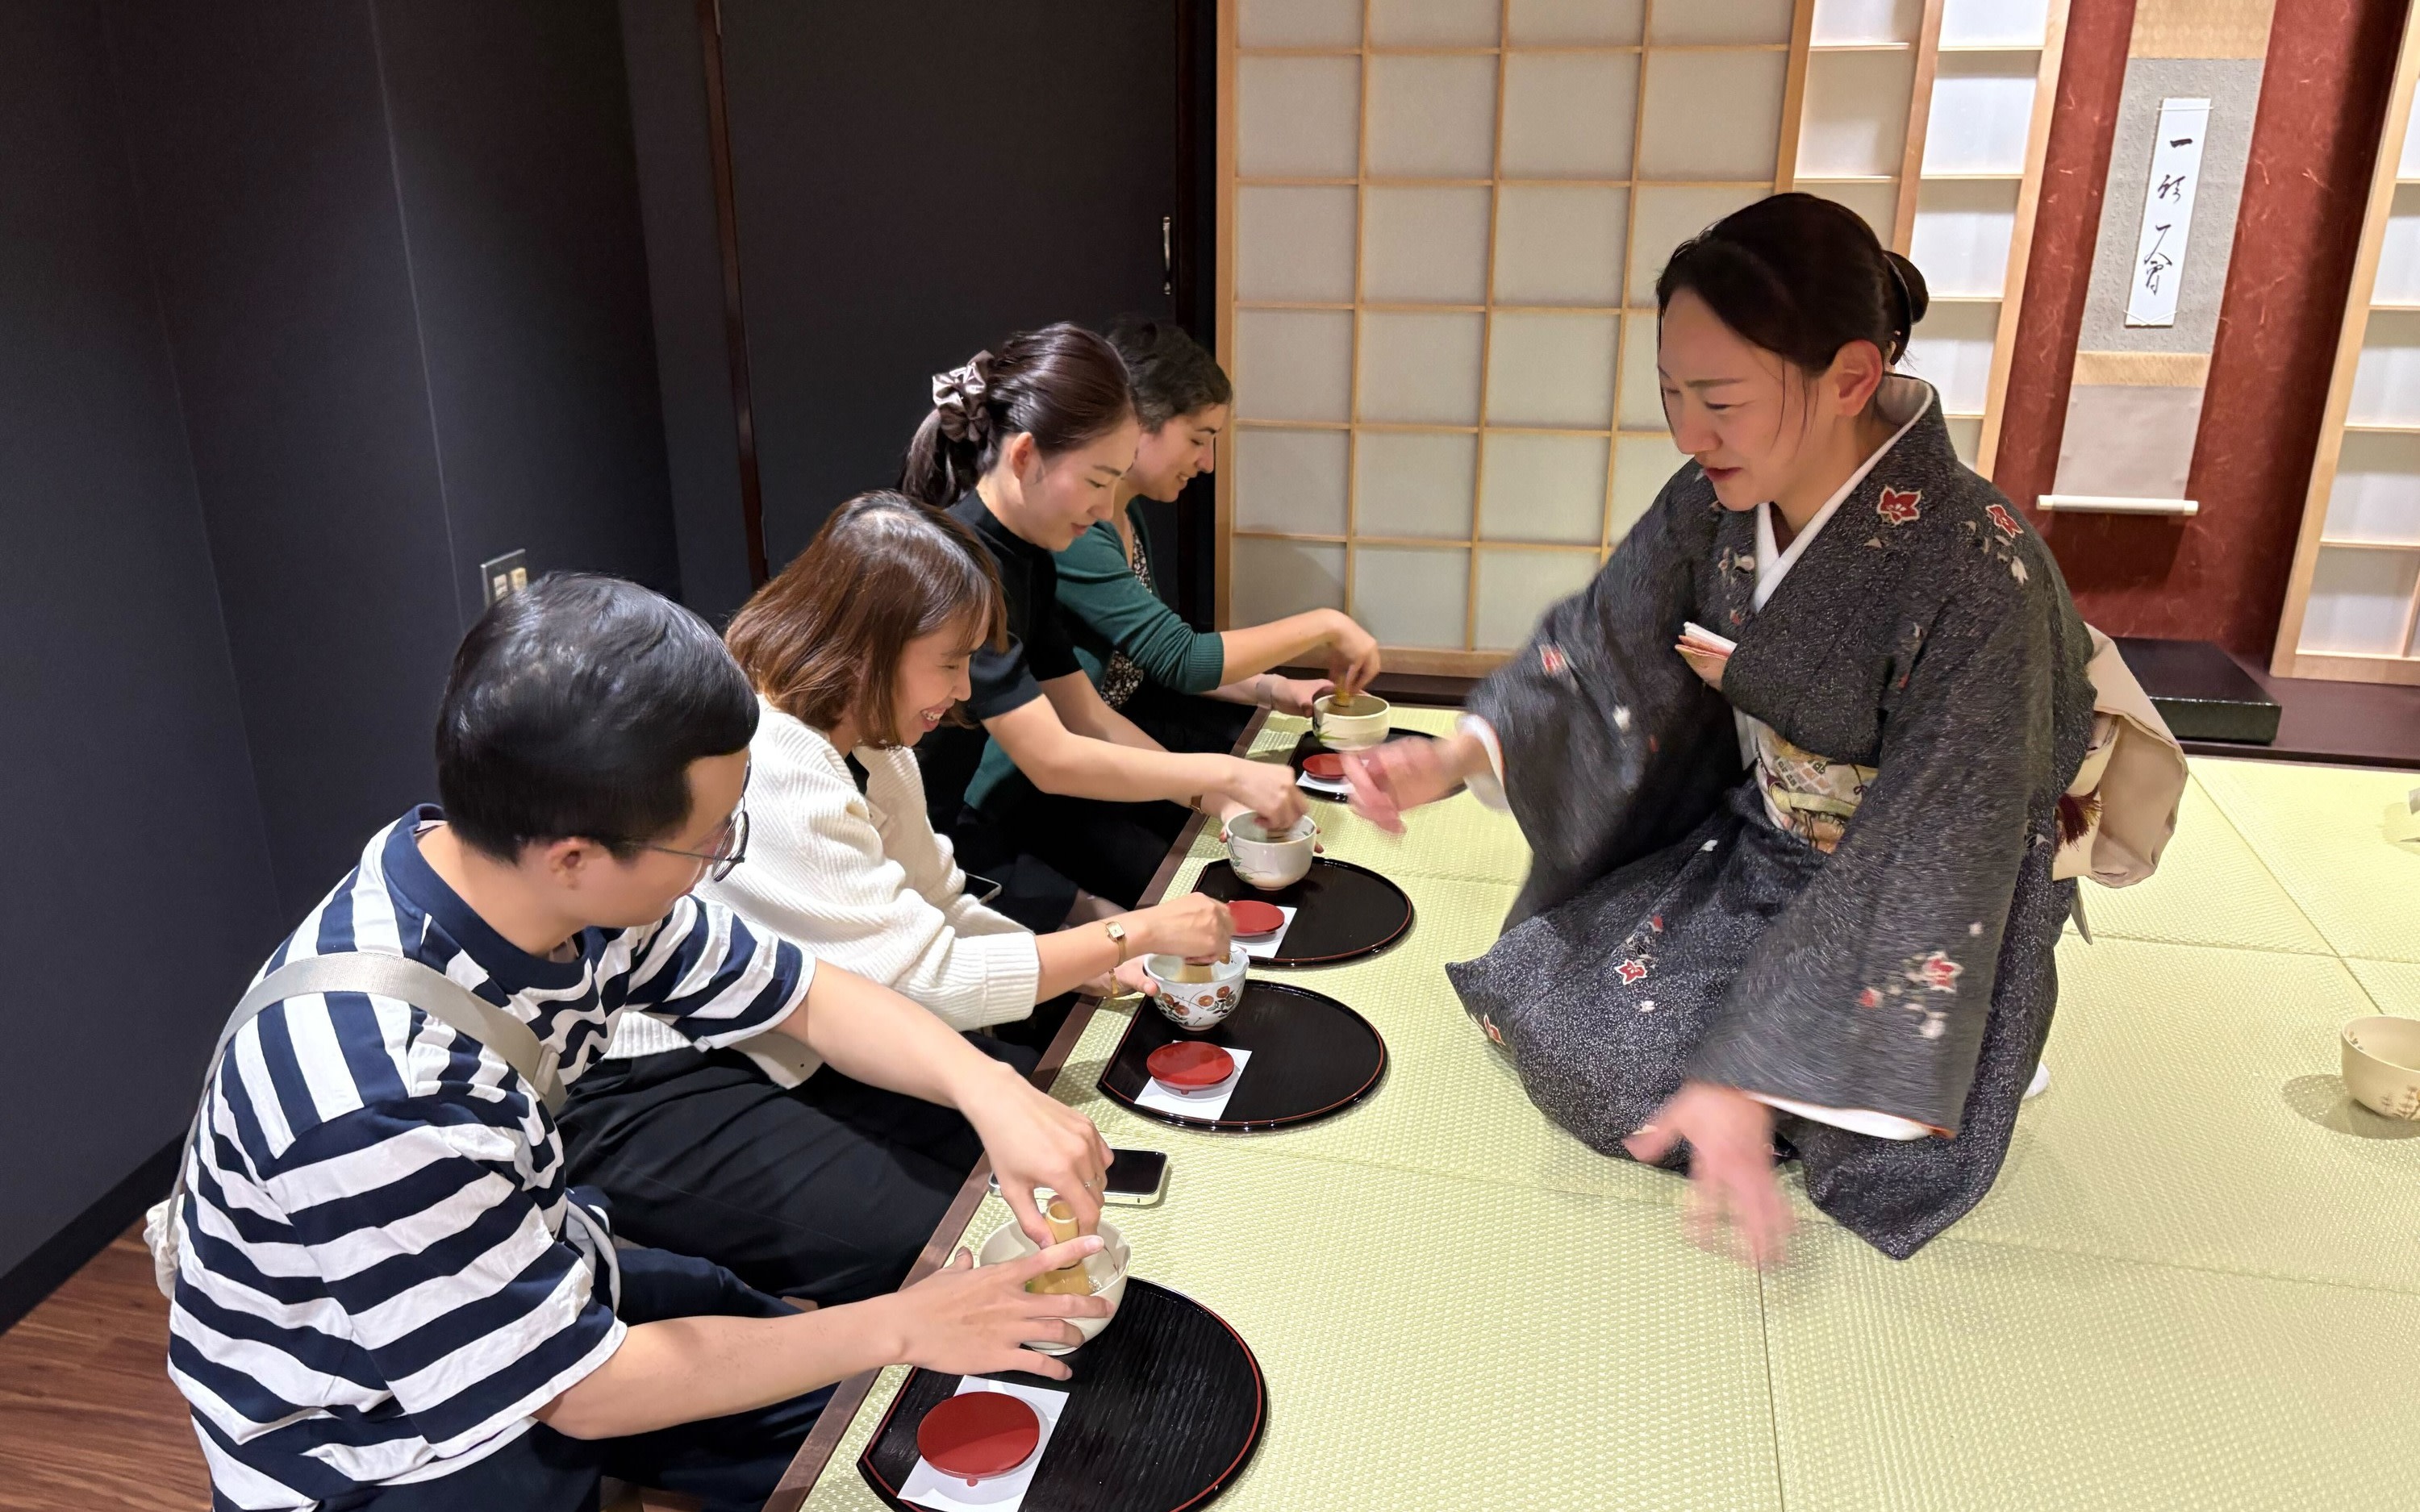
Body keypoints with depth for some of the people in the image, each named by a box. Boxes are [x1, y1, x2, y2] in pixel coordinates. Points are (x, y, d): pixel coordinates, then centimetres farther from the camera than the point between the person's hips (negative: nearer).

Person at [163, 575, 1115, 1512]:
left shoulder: (554, 878, -19)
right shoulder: (380, 1091, -38)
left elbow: (808, 998, -4)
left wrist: (985, 1085, -21)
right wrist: (903, 1327, -20)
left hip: (531, 1286, 6)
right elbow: (582, 1390, -25)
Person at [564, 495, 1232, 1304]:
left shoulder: (868, 741, 2)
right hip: (656, 1095, -9)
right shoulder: (768, 770, -28)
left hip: (790, 1046, 9)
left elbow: (940, 911, 7)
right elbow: (922, 973, -27)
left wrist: (1097, 965, -8)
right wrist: (1136, 932, -19)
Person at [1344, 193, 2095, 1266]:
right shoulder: (1715, 504, -14)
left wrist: (1755, 1078, -35)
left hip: (1896, 909, -6)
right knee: (1542, 993, 1)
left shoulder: (1976, 573, -33)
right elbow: (1601, 648, -6)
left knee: (1640, 1075, -13)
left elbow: (1929, 860, -32)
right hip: (1749, 849, 6)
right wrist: (1451, 760, -26)